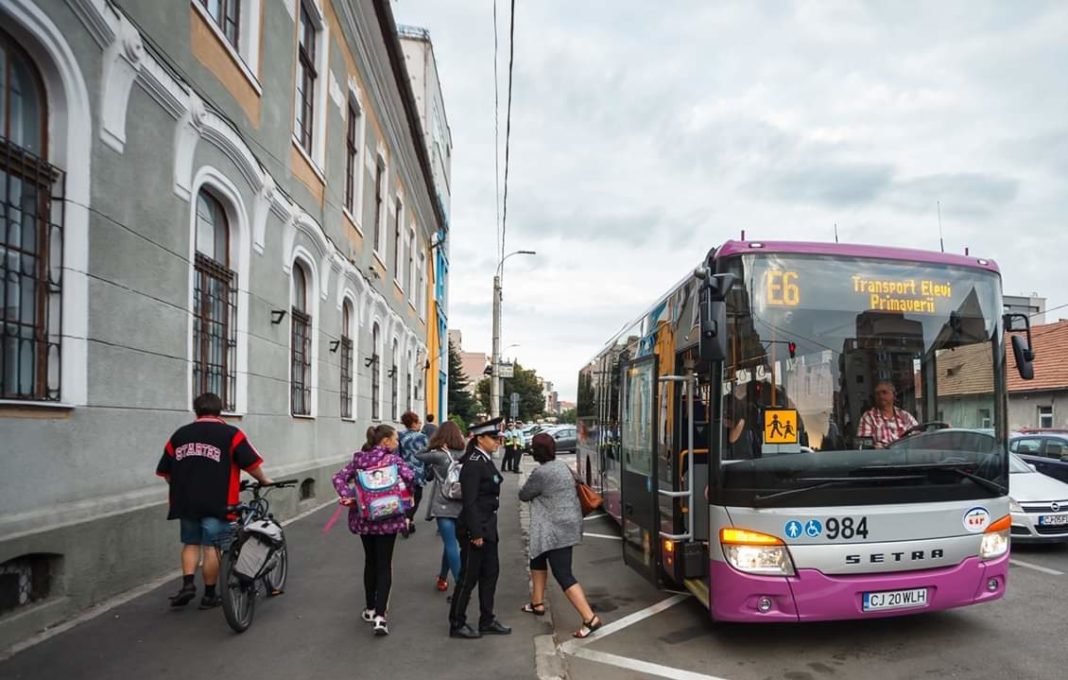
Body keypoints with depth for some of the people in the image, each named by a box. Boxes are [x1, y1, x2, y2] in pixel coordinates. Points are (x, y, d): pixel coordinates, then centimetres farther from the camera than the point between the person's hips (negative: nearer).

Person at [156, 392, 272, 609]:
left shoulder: (179, 434, 10)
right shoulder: (230, 434, -3)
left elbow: (165, 471, 11)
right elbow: (251, 464, -7)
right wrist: (264, 480, 10)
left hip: (186, 502, 4)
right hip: (216, 503, -3)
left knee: (191, 543, 19)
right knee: (212, 547, 4)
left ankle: (188, 584, 5)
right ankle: (209, 595, 12)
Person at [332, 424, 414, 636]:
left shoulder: (359, 458, 6)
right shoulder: (392, 459, -8)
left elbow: (339, 478, -3)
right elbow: (410, 477, -23)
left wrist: (348, 496, -12)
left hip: (363, 518, 4)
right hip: (387, 518, -4)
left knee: (370, 562, 20)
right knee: (384, 566, 0)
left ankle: (370, 609, 28)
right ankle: (379, 616, -9)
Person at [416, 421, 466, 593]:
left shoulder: (438, 455, -9)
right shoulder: (464, 455, 0)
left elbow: (418, 455, 4)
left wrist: (434, 447, 8)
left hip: (443, 506, -4)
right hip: (460, 506, 4)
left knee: (451, 545, -4)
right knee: (450, 543, 20)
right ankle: (443, 577, 34)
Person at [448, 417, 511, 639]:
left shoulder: (486, 460, 9)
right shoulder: (473, 464, -19)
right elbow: (470, 502, -21)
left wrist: (486, 530, 17)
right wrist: (476, 533, -21)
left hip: (487, 527, 9)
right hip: (474, 528, -9)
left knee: (490, 573, 15)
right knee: (469, 576, 2)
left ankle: (487, 620, 28)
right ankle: (457, 625, 16)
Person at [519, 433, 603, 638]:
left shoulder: (541, 473, -20)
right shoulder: (561, 465, 8)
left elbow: (524, 495, -7)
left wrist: (531, 490, 13)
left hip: (556, 529, -10)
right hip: (566, 524, 10)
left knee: (563, 575, -8)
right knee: (537, 558, 25)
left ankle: (590, 618, -11)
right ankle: (537, 603, 36)